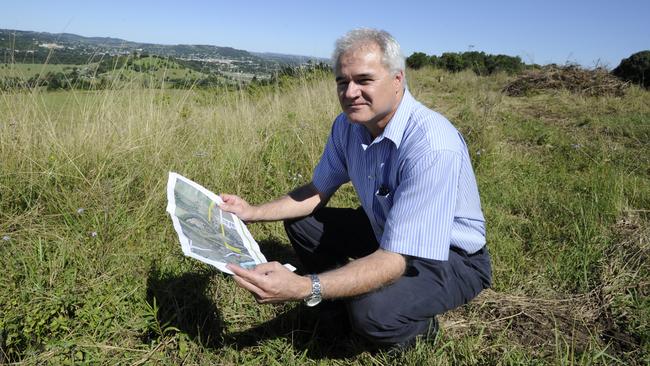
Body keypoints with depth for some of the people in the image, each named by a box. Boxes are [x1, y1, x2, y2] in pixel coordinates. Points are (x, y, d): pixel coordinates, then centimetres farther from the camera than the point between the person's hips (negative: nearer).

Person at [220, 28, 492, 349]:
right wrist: (253, 212, -9)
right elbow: (317, 192, 3)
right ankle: (347, 295, 16)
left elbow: (394, 260, -36)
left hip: (449, 256, -7)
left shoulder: (432, 147, -34)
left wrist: (304, 287, -46)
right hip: (385, 231, 7)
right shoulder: (348, 124, -9)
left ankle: (418, 326, 2)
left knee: (372, 311, -33)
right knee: (300, 222, 0)